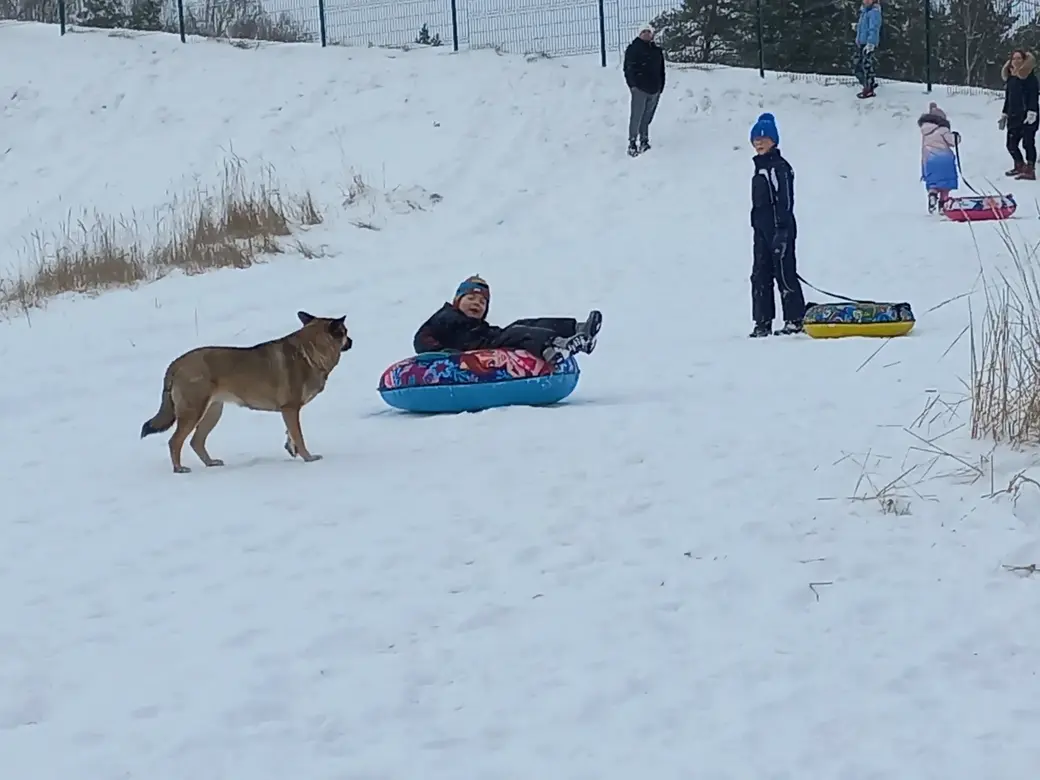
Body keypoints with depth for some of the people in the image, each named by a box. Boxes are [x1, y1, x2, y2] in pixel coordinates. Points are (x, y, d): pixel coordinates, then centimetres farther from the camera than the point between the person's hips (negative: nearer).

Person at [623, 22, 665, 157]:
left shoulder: (657, 51, 16)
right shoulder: (633, 49, -1)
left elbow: (661, 71, 21)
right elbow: (628, 68, -5)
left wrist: (660, 87, 14)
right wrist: (632, 84, -14)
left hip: (654, 90, 5)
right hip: (639, 89, -5)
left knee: (647, 118, 10)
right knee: (636, 117, -8)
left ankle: (644, 142, 17)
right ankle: (632, 143, -4)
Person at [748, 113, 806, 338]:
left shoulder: (780, 167, -11)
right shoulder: (760, 166, 17)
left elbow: (785, 200, -16)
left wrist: (782, 229, -21)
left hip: (780, 229, -10)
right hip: (762, 230, 10)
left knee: (784, 274, -6)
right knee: (760, 275, 8)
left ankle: (795, 320, 0)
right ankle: (762, 323, 11)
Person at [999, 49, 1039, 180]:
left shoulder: (1029, 76, -7)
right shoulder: (1010, 77, 15)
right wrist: (1004, 115, 22)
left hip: (1026, 117, -7)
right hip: (1014, 117, 7)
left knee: (1028, 143, -6)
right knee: (1011, 144, 9)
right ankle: (1019, 166, 27)